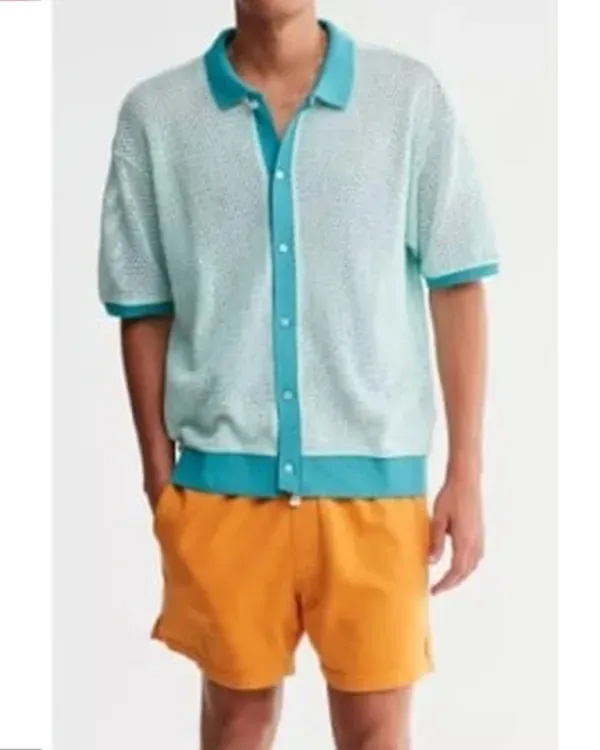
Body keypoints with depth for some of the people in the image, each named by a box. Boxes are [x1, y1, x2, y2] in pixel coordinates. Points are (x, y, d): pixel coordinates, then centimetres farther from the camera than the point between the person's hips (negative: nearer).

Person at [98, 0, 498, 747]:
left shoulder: (410, 97, -3)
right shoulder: (154, 114, 0)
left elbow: (456, 287, 0)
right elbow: (143, 311, 5)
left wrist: (466, 472, -2)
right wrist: (158, 478, 5)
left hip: (373, 472, -1)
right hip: (223, 475, 1)